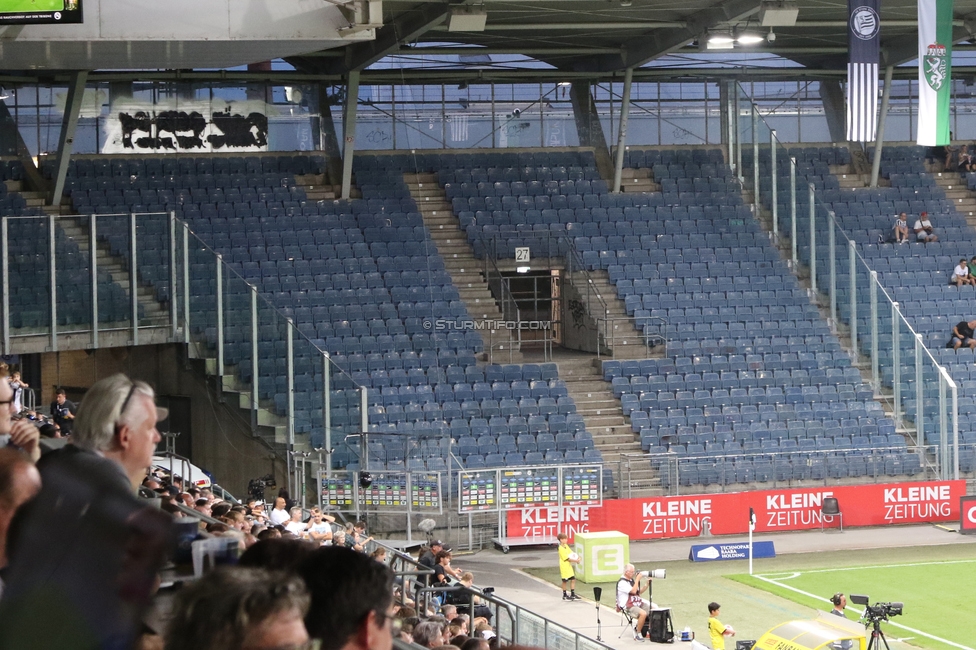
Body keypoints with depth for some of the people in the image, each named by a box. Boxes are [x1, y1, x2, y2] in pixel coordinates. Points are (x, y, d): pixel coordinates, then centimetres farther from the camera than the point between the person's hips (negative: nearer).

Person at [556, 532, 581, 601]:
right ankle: (564, 596, 16)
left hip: (569, 566, 8)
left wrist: (577, 558, -11)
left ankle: (573, 595, 16)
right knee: (565, 581, 4)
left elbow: (572, 553, 8)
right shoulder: (561, 549, -20)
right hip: (564, 566, -8)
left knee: (573, 580, 8)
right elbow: (567, 559, -21)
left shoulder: (566, 546, 6)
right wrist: (576, 561, -17)